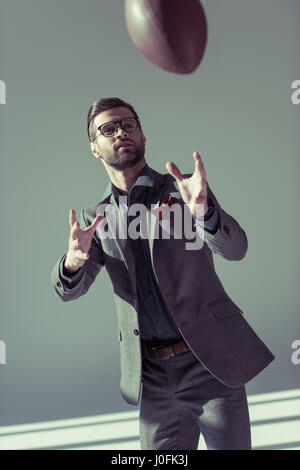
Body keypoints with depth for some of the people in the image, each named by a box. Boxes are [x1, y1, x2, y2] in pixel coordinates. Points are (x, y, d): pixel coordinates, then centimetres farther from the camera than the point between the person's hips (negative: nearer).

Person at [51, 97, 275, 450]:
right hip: (154, 375, 3)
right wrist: (73, 261, -26)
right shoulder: (96, 218, 9)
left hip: (212, 360, -2)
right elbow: (69, 289, -2)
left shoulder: (182, 189, -1)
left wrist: (202, 210, -36)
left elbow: (234, 248, -15)